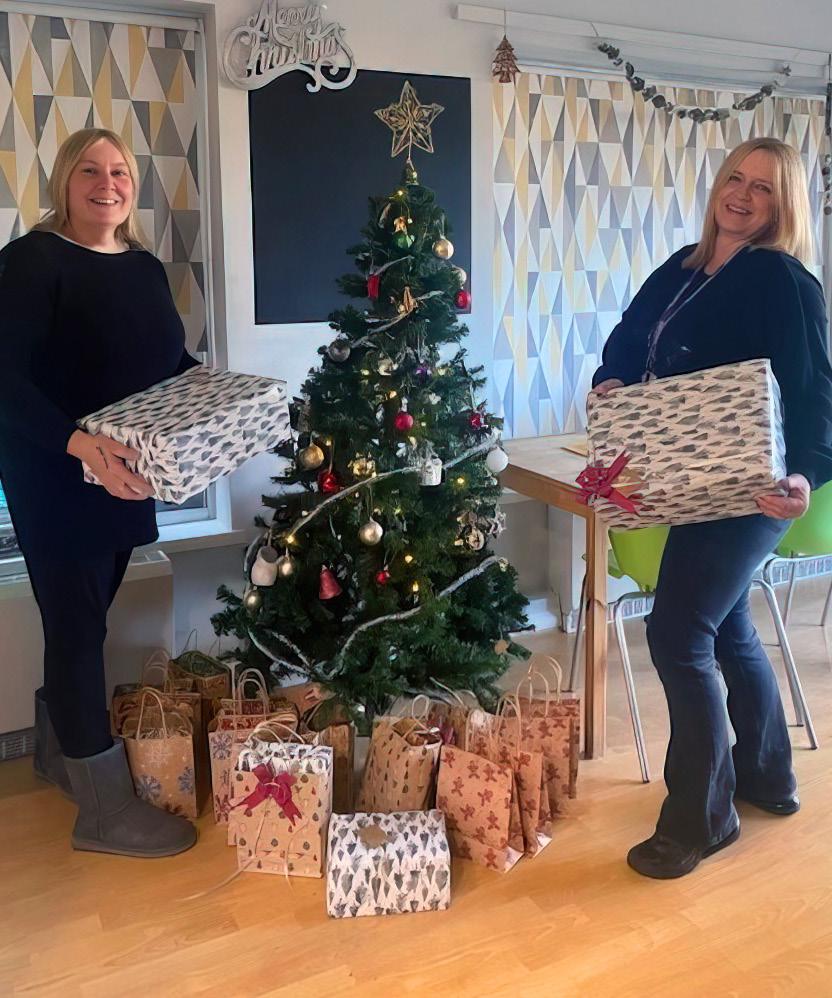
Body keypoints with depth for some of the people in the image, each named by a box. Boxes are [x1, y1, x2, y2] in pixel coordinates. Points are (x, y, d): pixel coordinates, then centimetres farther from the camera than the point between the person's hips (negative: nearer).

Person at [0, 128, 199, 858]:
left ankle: (59, 751, 39)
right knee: (78, 625, 0)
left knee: (85, 616, 18)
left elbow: (172, 362, 17)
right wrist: (79, 444, -35)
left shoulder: (145, 268, 9)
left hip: (126, 475, 7)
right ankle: (106, 810, 11)